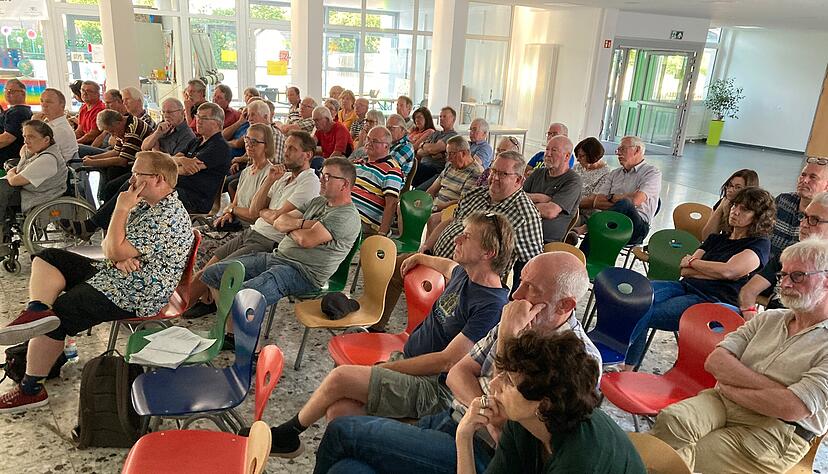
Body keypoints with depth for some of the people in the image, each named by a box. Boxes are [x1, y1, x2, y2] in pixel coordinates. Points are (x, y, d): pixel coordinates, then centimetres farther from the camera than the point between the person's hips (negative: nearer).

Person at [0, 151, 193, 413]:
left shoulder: (168, 218, -23)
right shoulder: (145, 204, 11)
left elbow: (115, 251, -24)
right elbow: (108, 245, 12)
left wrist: (121, 209, -15)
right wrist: (120, 257, -13)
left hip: (134, 294, -11)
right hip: (113, 274, 11)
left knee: (58, 313, -14)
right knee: (49, 258, 6)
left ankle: (31, 389, 2)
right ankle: (37, 311, -22)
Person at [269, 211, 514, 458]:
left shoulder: (492, 305, -18)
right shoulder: (464, 273, 8)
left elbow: (447, 361, -19)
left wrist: (386, 368, -15)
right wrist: (420, 258, 49)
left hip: (433, 388, -8)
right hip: (405, 360, 8)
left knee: (340, 377, -20)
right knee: (338, 411, -16)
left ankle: (288, 433, 5)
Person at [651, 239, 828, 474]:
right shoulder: (768, 318, 18)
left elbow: (792, 408, -16)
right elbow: (714, 362, 5)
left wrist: (729, 387, -4)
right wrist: (772, 387, -9)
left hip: (778, 430, -4)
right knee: (672, 420, -29)